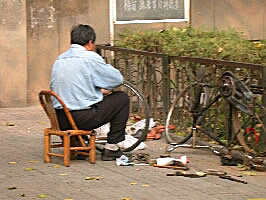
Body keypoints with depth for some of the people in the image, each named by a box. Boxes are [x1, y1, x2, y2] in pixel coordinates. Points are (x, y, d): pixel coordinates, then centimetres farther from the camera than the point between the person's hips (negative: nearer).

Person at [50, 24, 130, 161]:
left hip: (61, 120, 8)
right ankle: (111, 148, 11)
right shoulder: (90, 57, -8)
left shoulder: (59, 59, 14)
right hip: (83, 118, -8)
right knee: (122, 98, 11)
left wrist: (98, 90, 25)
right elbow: (117, 79, -3)